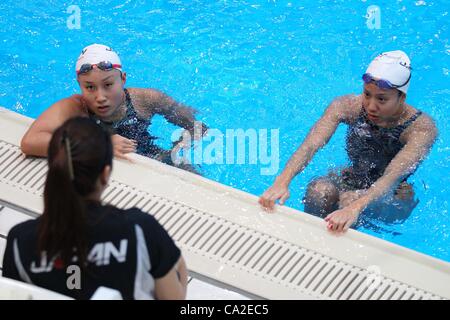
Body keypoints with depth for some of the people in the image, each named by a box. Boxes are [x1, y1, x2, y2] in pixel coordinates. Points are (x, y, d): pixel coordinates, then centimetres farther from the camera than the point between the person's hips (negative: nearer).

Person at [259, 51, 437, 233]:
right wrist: (282, 182, -50)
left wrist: (354, 208, -58)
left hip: (396, 201, -2)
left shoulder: (421, 128, -25)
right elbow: (310, 146, -30)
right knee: (318, 189, -32)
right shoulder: (348, 106, -17)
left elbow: (393, 176, -40)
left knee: (349, 200, -35)